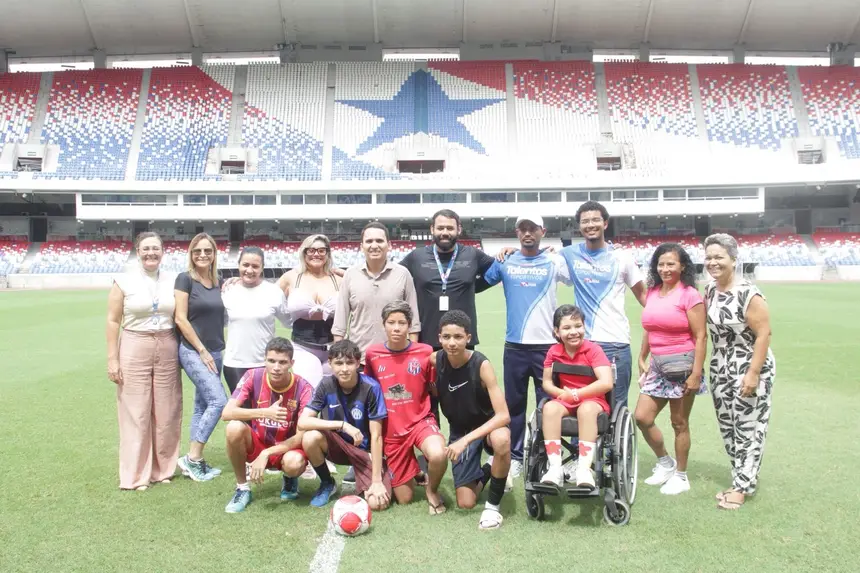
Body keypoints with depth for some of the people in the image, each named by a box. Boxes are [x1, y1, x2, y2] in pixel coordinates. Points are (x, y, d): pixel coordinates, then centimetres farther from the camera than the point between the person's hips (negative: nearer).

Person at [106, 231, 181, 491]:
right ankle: (136, 475, 11)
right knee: (136, 413, 1)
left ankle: (162, 468, 21)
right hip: (134, 350, -3)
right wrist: (112, 358, -6)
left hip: (167, 349, 3)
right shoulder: (124, 281, -3)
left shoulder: (173, 281, 5)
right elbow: (113, 321, -2)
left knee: (166, 412, 7)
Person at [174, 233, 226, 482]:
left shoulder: (218, 283, 10)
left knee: (202, 405, 10)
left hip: (215, 352, 7)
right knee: (219, 400, -15)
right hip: (193, 351, -6)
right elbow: (181, 319, -12)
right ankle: (192, 458, -4)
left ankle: (195, 462, 18)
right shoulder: (185, 279, -8)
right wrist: (202, 351, -12)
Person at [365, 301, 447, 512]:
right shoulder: (372, 354, -6)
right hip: (391, 430, 2)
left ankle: (432, 491, -2)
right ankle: (415, 472, 42)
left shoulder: (425, 352, -10)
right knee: (404, 499, 7)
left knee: (438, 455, -36)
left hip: (420, 421, -2)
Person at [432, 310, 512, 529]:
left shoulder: (481, 365, -26)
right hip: (459, 431, 3)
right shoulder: (435, 360, -16)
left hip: (487, 426, -3)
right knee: (465, 503, -5)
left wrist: (466, 440, -37)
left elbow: (503, 415, -30)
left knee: (501, 440, -40)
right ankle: (486, 473, 30)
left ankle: (493, 505, -16)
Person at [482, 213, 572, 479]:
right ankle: (515, 457, 21)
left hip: (547, 345, -1)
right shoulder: (504, 262, 7)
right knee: (514, 403, 9)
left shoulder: (555, 262, 3)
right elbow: (480, 282, 16)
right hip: (514, 345, 1)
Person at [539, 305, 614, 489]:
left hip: (593, 400, -3)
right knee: (550, 408, -30)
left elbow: (606, 383, -23)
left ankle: (584, 468, -34)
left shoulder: (593, 349, -13)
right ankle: (555, 467, -31)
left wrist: (574, 394, -20)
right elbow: (547, 383, 3)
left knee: (586, 409, -38)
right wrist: (562, 393, -20)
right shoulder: (553, 352, -2)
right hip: (566, 401, 3)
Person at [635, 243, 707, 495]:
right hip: (657, 365, 6)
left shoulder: (689, 294, -10)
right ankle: (665, 463, 27)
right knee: (642, 418, 4)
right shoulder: (652, 293, 8)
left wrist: (696, 374, -16)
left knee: (679, 423, 5)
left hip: (681, 364, -6)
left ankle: (680, 476, 23)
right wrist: (642, 359, 14)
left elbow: (701, 336, -12)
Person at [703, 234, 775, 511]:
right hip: (721, 370, 8)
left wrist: (753, 373, -22)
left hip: (749, 370, -8)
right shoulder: (710, 290, 3)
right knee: (728, 428, 14)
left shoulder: (748, 294, -20)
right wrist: (716, 365, 15)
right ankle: (741, 480, 28)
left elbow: (764, 334, -20)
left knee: (748, 430, 0)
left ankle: (742, 487, 10)